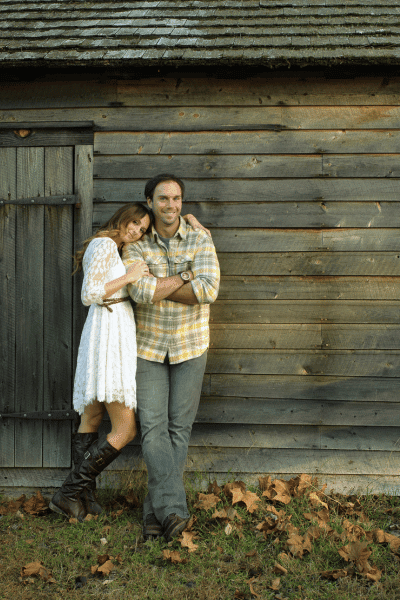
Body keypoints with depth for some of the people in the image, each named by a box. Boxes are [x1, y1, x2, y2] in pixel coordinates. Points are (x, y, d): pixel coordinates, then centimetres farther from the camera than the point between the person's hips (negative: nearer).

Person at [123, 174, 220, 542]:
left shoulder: (200, 242, -3)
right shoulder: (136, 247, -1)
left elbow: (209, 290, -20)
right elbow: (140, 291, -19)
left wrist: (158, 288, -16)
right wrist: (183, 278, -15)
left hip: (190, 346, 0)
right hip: (150, 346, 1)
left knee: (180, 427, 1)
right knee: (153, 426, -9)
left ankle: (157, 510, 10)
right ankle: (174, 508, -8)